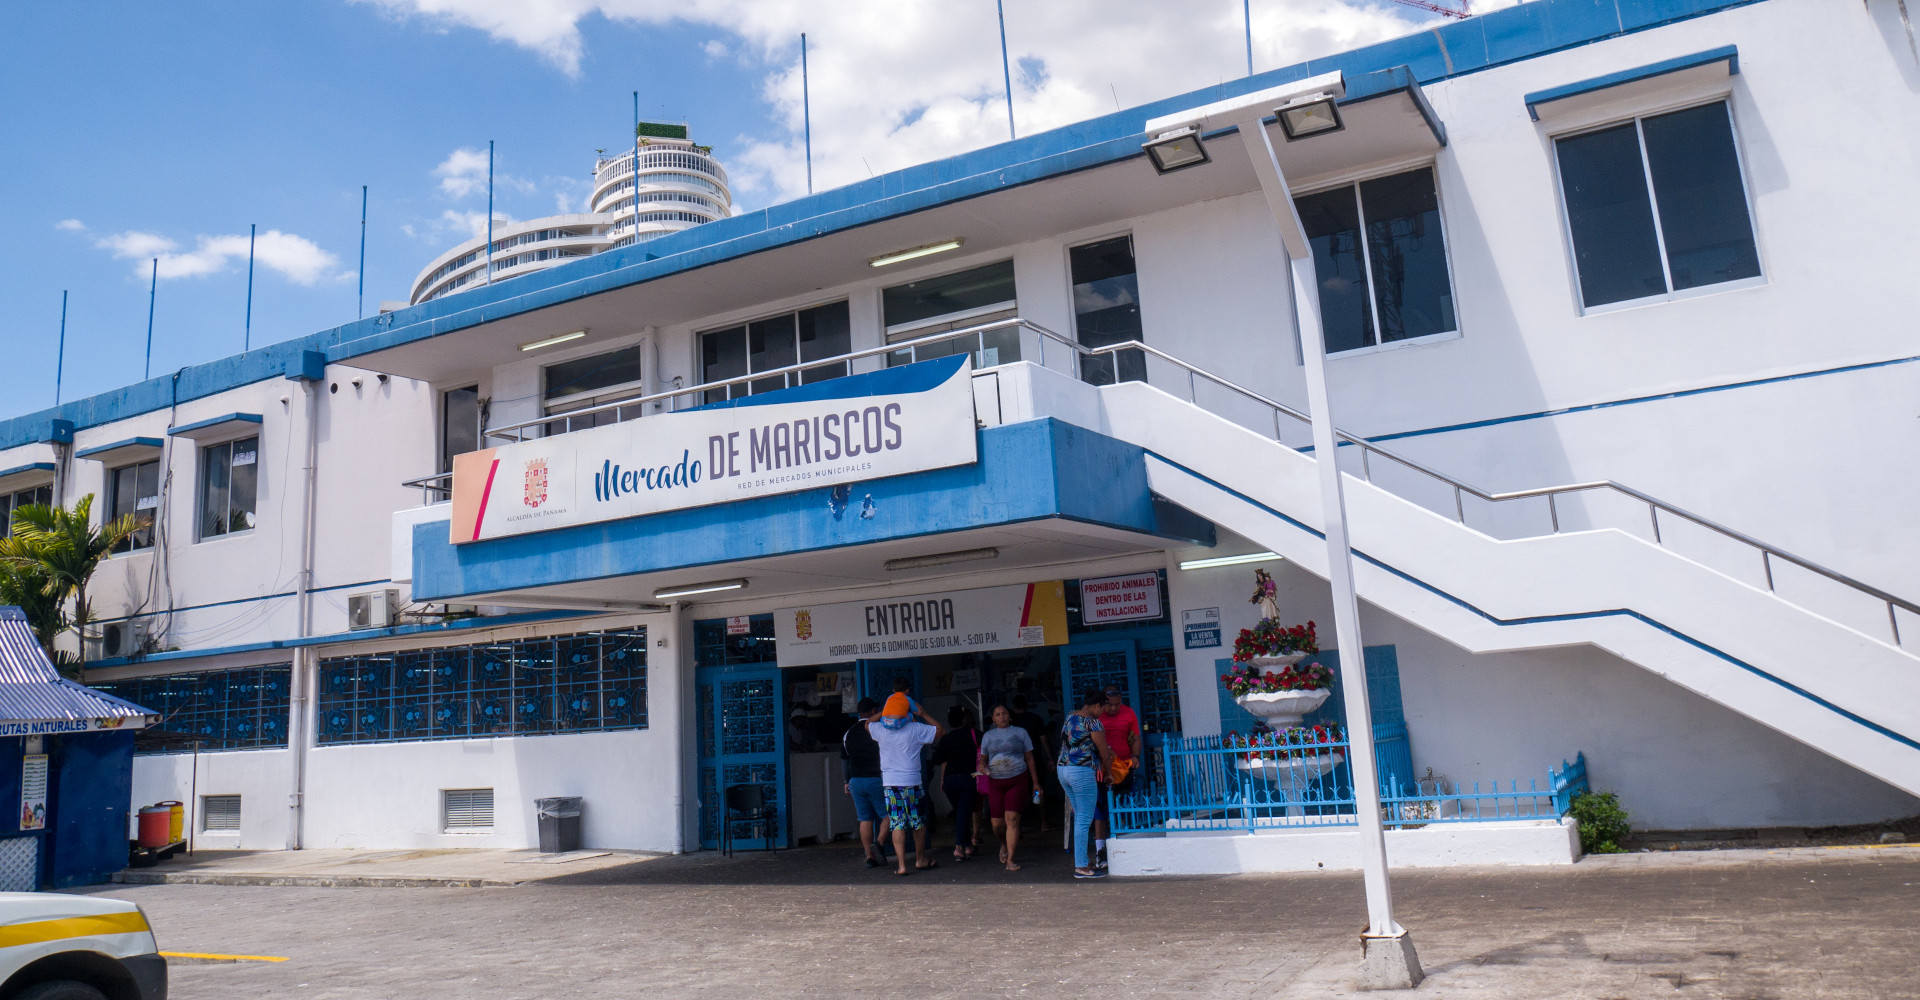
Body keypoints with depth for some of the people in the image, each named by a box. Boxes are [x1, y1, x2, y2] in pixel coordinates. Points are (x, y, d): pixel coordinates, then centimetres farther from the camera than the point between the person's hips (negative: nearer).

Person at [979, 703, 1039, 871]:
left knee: (1012, 819, -13)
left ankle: (1010, 859, -7)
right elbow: (983, 758, 18)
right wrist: (981, 765, -7)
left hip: (1018, 780, -2)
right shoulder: (988, 736, 12)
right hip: (995, 782, 2)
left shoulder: (1020, 732, 7)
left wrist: (1035, 783, 6)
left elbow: (1029, 759, 9)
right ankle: (1004, 844, 35)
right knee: (997, 823, 1)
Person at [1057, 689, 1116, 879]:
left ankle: (1083, 860, 21)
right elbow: (1104, 754, -3)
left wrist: (1105, 752, 25)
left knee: (1080, 817, 16)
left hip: (1063, 769, 9)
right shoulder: (1092, 723, -11)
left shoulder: (1070, 716, 13)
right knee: (1084, 820, -4)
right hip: (1082, 772, -9)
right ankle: (1081, 867, -3)